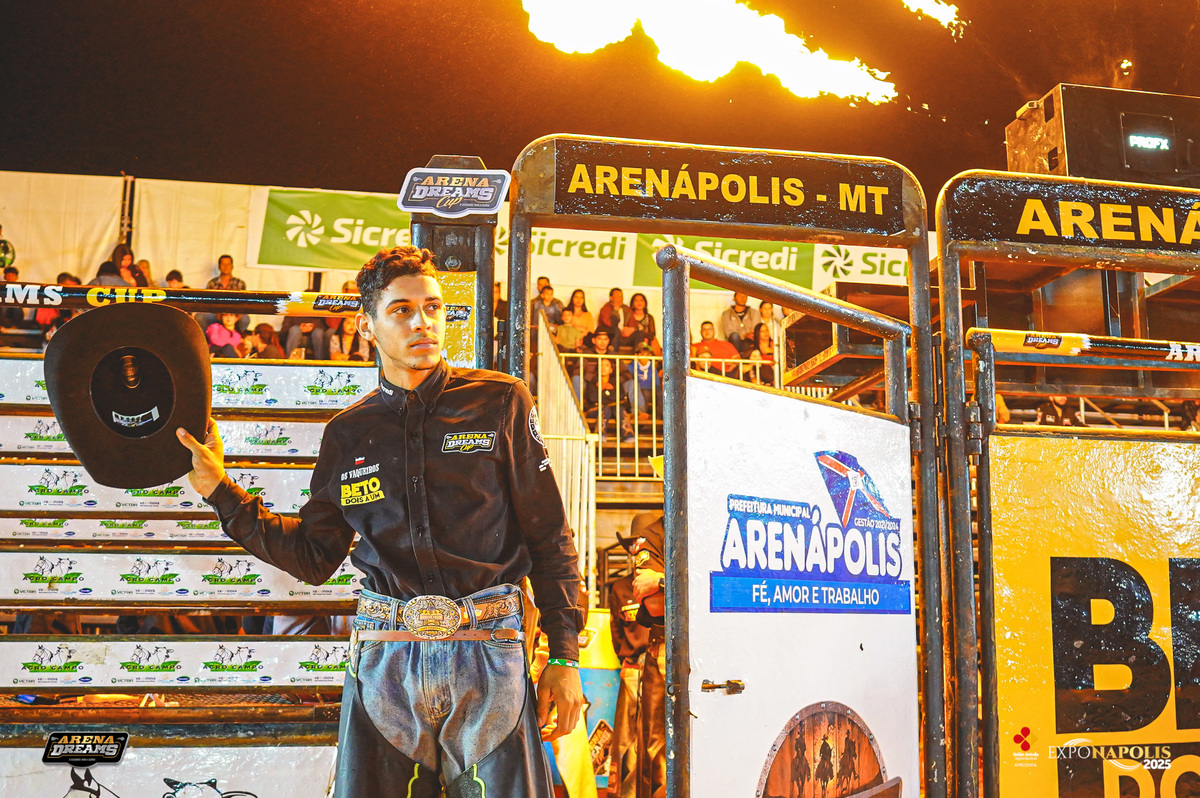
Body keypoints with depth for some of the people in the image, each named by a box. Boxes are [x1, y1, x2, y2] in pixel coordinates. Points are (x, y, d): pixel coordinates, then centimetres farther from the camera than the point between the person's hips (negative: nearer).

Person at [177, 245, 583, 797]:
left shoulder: (500, 402, 3)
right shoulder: (348, 433, 11)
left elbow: (549, 538, 3)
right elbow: (314, 555, 15)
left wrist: (564, 656, -2)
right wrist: (219, 490, 11)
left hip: (487, 653, -2)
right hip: (383, 660, 2)